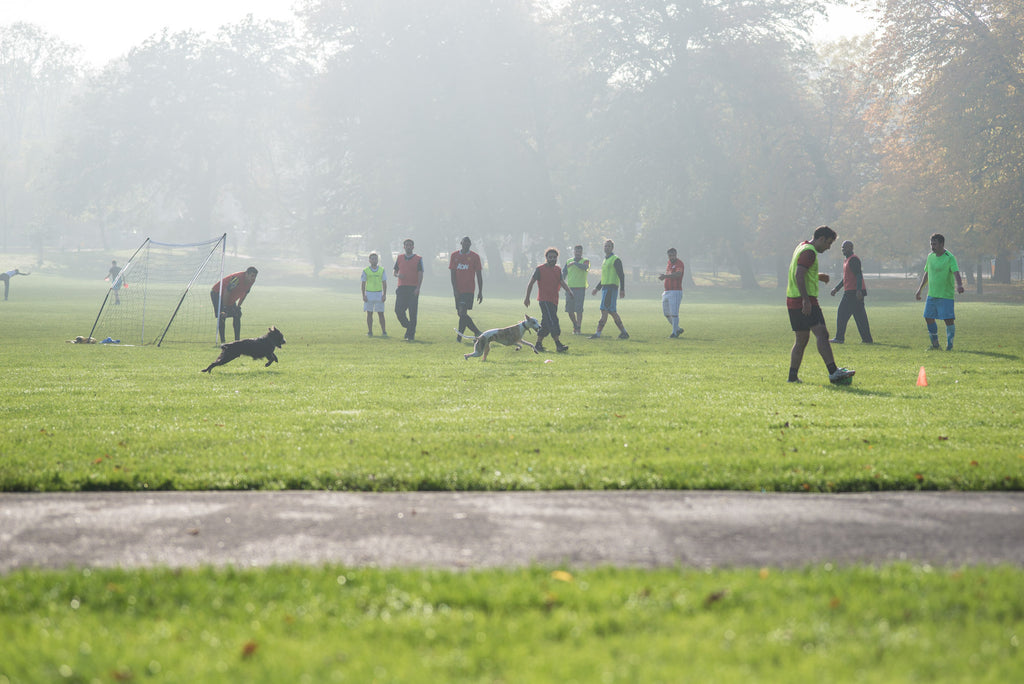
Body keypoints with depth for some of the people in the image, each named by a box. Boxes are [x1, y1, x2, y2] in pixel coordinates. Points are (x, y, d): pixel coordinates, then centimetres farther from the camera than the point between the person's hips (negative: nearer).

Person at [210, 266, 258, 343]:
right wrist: (224, 308, -28)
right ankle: (222, 342, -17)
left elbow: (245, 293, 9)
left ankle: (237, 340, 3)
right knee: (222, 316, -17)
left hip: (231, 298, 8)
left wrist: (238, 306, 10)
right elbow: (227, 291, -32)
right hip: (217, 293, -8)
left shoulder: (251, 281, -9)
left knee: (237, 315, 0)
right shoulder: (237, 278, -35)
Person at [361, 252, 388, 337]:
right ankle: (370, 332, 5)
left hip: (379, 294, 0)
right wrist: (363, 295, -5)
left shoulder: (382, 270, 4)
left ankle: (383, 331, 3)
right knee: (369, 313, 1)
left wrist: (384, 295, -4)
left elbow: (384, 284, 4)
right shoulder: (366, 271, 1)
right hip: (369, 294, 0)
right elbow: (363, 284, 2)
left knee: (380, 313, 0)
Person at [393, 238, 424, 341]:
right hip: (401, 287, 3)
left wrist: (418, 288, -14)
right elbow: (395, 271, 20)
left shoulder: (418, 259, 4)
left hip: (413, 289, -3)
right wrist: (398, 275, -6)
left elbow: (420, 275, -2)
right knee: (398, 310, -5)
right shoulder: (399, 258, 14)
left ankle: (411, 334, 0)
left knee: (412, 312, -5)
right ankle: (408, 327, 18)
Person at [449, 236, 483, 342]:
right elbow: (453, 274, 4)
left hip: (468, 290, -4)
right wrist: (455, 289, -7)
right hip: (458, 290, 4)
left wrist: (480, 292, 1)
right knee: (461, 313, 5)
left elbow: (479, 276, 4)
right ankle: (477, 332, 17)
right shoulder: (454, 255, 8)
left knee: (462, 313, -14)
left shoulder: (475, 256, 2)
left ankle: (459, 336, -8)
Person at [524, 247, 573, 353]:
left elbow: (562, 282, 0)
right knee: (552, 321, -16)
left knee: (546, 323, 11)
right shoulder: (540, 269, -5)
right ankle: (558, 345, -21)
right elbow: (531, 283, 0)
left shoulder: (558, 269, 12)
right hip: (544, 300, -7)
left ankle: (538, 344, 19)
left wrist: (568, 290, -20)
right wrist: (527, 298, 0)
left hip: (554, 301, 7)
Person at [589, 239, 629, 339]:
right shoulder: (606, 260, 21)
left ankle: (598, 333, -15)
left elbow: (621, 275, -11)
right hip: (605, 288, 9)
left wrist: (622, 289, -17)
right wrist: (597, 288, 25)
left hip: (611, 288, -9)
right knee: (612, 311, 8)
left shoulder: (615, 260, -7)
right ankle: (623, 332, 12)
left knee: (605, 310, -12)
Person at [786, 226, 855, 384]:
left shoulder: (802, 247, 22)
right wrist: (806, 300, -27)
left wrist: (818, 276, 24)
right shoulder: (809, 252, -11)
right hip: (804, 301, -11)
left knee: (801, 340, 14)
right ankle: (833, 372, -28)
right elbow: (799, 275, -22)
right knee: (822, 334, -18)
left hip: (793, 301, 11)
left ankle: (793, 376, 14)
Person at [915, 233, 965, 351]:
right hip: (931, 295, 6)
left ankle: (949, 345, 4)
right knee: (928, 318, 4)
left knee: (948, 319, -9)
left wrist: (959, 285, -43)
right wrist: (919, 291, 24)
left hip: (946, 295, -6)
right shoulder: (930, 256, 9)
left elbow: (956, 273, -24)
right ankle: (935, 344, 17)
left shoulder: (950, 258, -11)